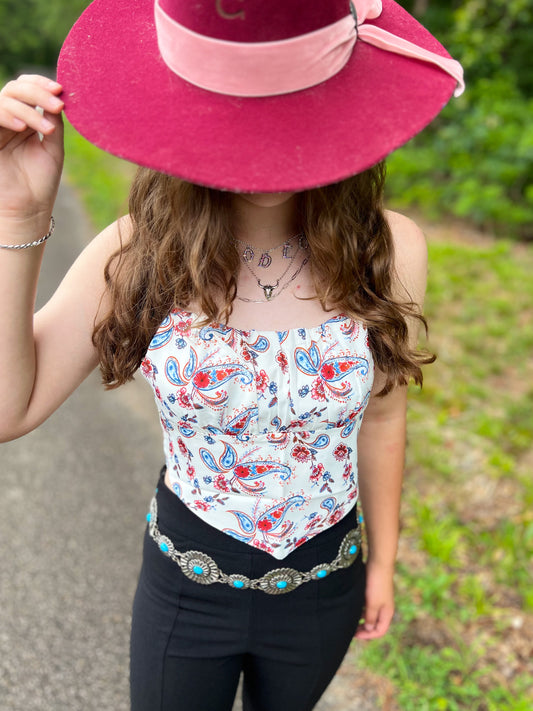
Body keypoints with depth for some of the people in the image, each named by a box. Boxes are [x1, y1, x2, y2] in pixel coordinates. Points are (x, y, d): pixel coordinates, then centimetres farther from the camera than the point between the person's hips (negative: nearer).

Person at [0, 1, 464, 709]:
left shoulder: (387, 250, -19)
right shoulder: (138, 252, -21)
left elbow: (380, 417, -6)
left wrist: (383, 560, 6)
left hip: (324, 589, 2)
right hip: (186, 588, -1)